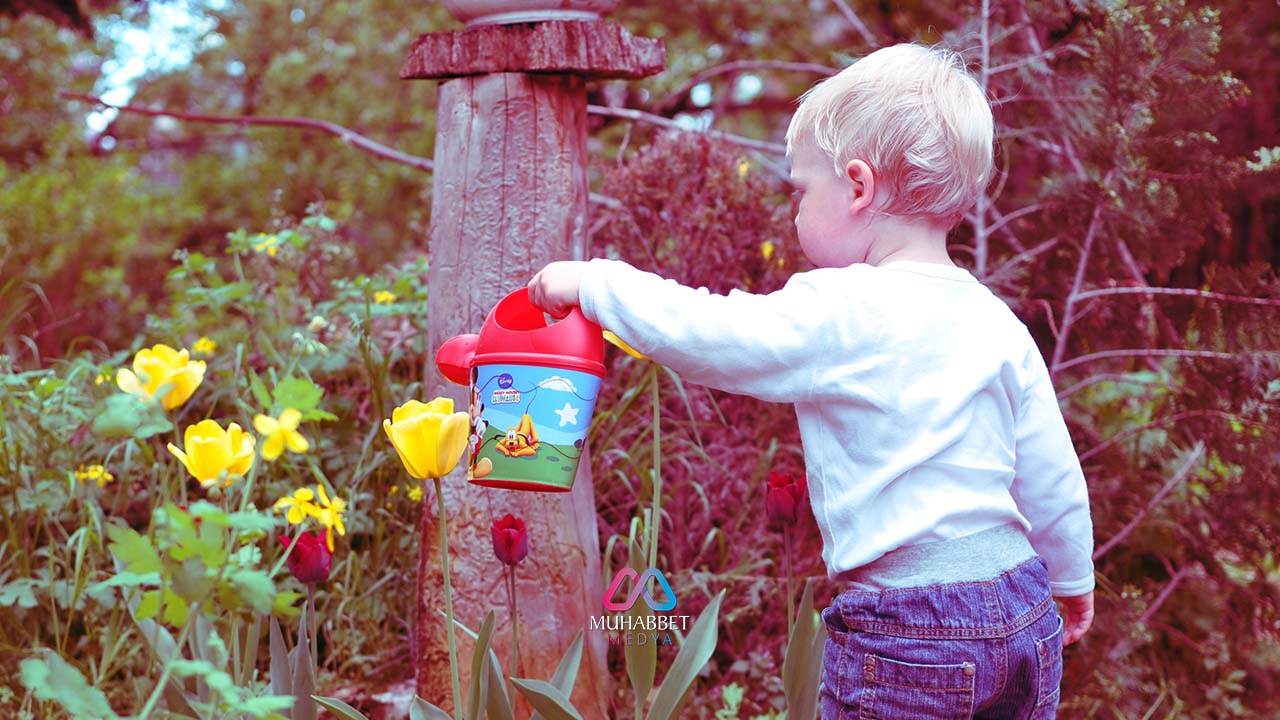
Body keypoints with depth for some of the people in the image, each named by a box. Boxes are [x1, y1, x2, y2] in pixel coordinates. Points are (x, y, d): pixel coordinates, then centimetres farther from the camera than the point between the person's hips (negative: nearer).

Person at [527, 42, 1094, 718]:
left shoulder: (839, 314, -14)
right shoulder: (999, 324, 6)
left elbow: (700, 333, -13)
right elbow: (1053, 476, 12)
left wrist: (593, 281, 3)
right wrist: (1073, 577, 28)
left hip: (903, 639, -6)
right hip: (1026, 618, 7)